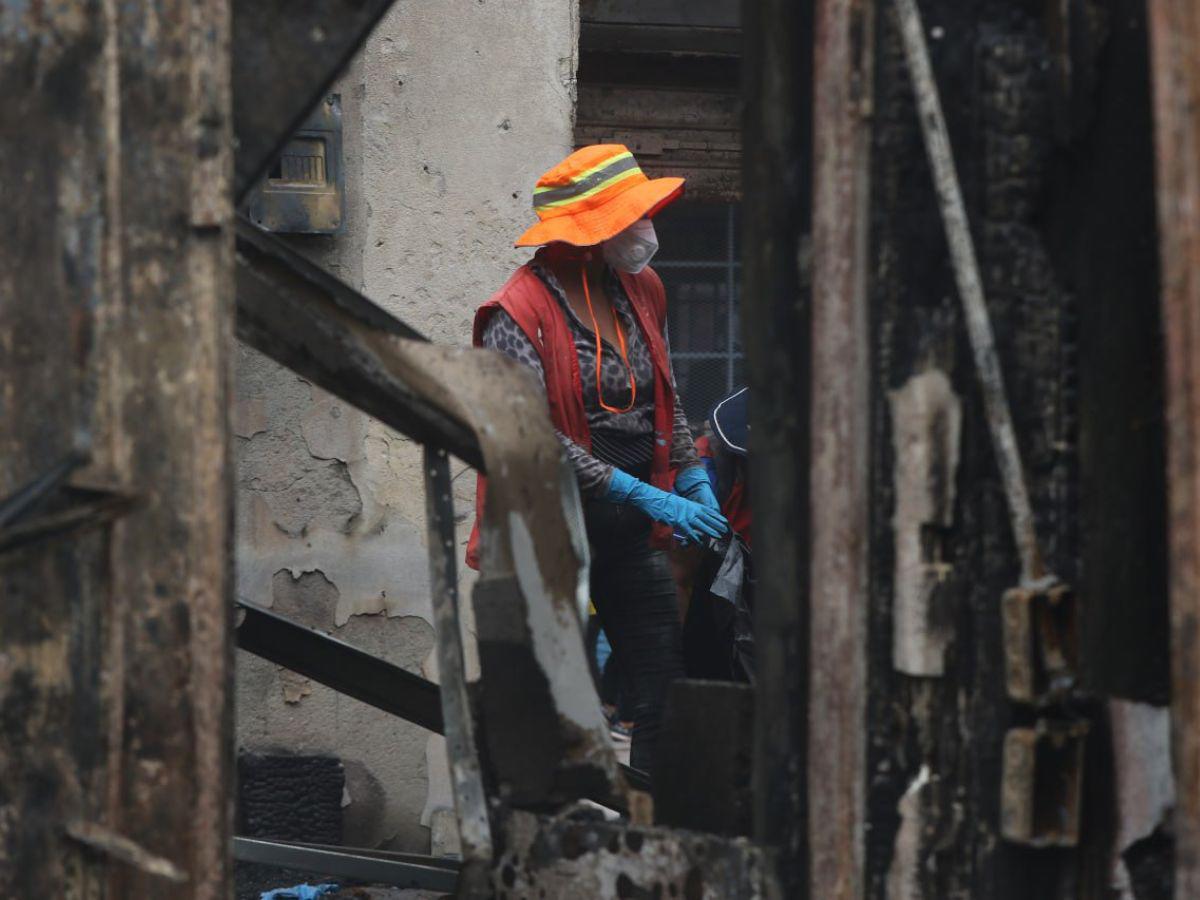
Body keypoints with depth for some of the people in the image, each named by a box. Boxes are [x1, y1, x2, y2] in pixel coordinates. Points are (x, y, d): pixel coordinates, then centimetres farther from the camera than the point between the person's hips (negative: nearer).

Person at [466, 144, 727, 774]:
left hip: (631, 533, 7)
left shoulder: (642, 291, 10)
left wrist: (694, 479, 3)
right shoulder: (519, 315, -13)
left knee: (667, 697, 3)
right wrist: (643, 495, -23)